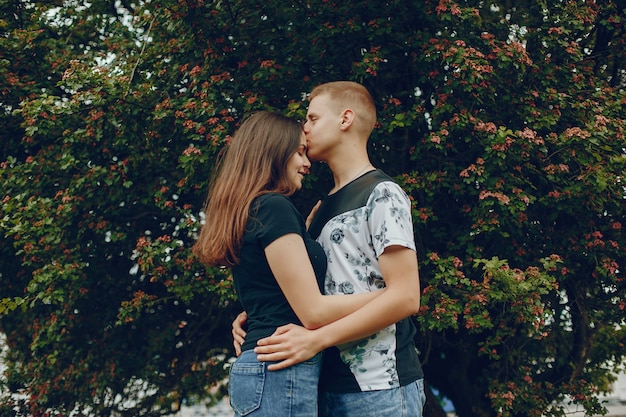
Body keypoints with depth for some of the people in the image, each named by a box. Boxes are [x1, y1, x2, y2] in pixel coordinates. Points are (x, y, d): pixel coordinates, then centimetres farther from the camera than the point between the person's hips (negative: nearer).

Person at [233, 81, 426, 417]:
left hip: (378, 388, -7)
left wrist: (315, 339, -21)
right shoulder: (322, 207, 16)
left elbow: (406, 297, -17)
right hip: (329, 384, 7)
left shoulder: (382, 195, -8)